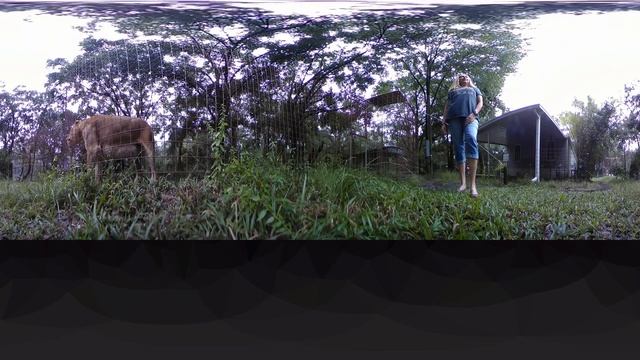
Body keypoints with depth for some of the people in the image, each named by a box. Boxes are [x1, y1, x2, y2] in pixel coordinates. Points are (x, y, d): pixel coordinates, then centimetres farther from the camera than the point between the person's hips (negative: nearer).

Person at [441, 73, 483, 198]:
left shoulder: (474, 89, 33)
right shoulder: (452, 91, 34)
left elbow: (480, 102, 18)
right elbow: (447, 106, 25)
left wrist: (474, 113, -4)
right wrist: (444, 122, 8)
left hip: (470, 118, -3)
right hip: (454, 118, 3)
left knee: (471, 140, -29)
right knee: (458, 148, -6)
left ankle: (473, 184, -39)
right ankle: (463, 183, -6)